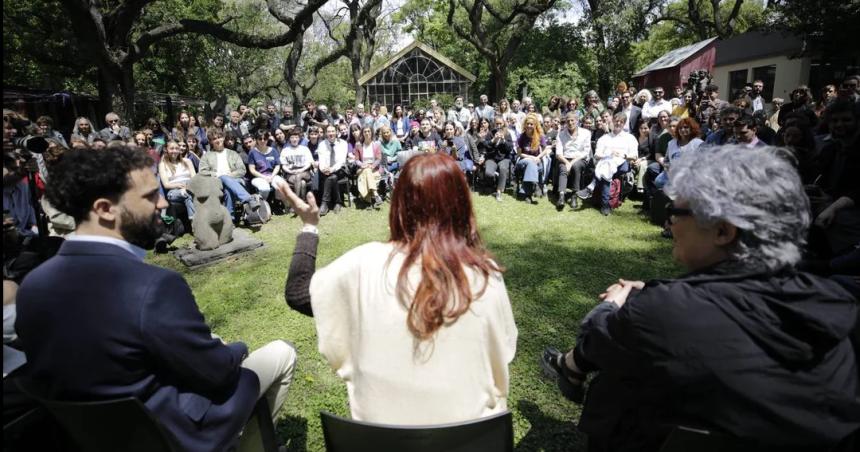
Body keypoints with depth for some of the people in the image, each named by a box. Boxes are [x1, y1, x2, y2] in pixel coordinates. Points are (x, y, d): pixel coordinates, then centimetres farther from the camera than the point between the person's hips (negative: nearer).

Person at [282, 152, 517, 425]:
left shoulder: (366, 264, -20)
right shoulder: (486, 276, -19)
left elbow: (297, 294, -3)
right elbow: (504, 353, -4)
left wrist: (309, 226, 7)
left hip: (380, 423, 1)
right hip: (469, 425, 0)